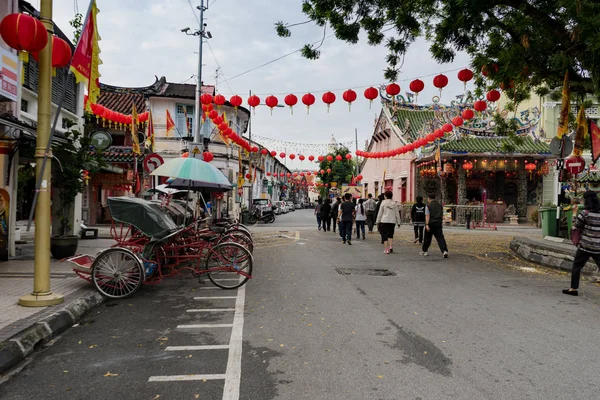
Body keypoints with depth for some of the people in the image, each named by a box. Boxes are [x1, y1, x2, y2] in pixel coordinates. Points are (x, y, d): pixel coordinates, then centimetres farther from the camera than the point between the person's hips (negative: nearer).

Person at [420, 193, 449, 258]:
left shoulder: (428, 206, -5)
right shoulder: (440, 205, 12)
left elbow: (427, 216, -14)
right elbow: (442, 216, 16)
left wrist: (427, 225, -18)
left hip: (431, 223, -3)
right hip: (438, 223, 4)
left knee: (427, 238, 10)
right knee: (440, 237, -2)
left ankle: (424, 251, 24)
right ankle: (444, 251, -19)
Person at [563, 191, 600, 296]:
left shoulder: (585, 213, -11)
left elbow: (576, 227, -3)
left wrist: (574, 213, 6)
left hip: (585, 246, -4)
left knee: (577, 266, 8)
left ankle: (574, 288, 10)